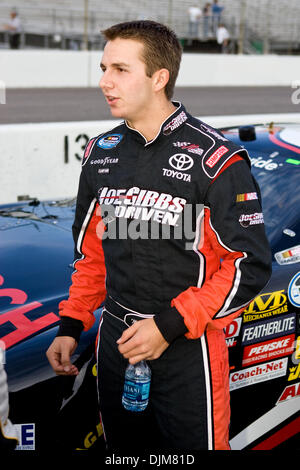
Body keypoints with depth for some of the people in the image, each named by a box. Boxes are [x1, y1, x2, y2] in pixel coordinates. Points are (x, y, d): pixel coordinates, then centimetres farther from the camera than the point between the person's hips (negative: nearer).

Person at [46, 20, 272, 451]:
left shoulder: (215, 159, -14)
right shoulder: (101, 153, 6)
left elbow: (251, 266, -14)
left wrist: (170, 325, -19)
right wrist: (71, 327, 6)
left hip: (187, 348, -5)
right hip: (115, 338, 6)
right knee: (124, 448, 19)